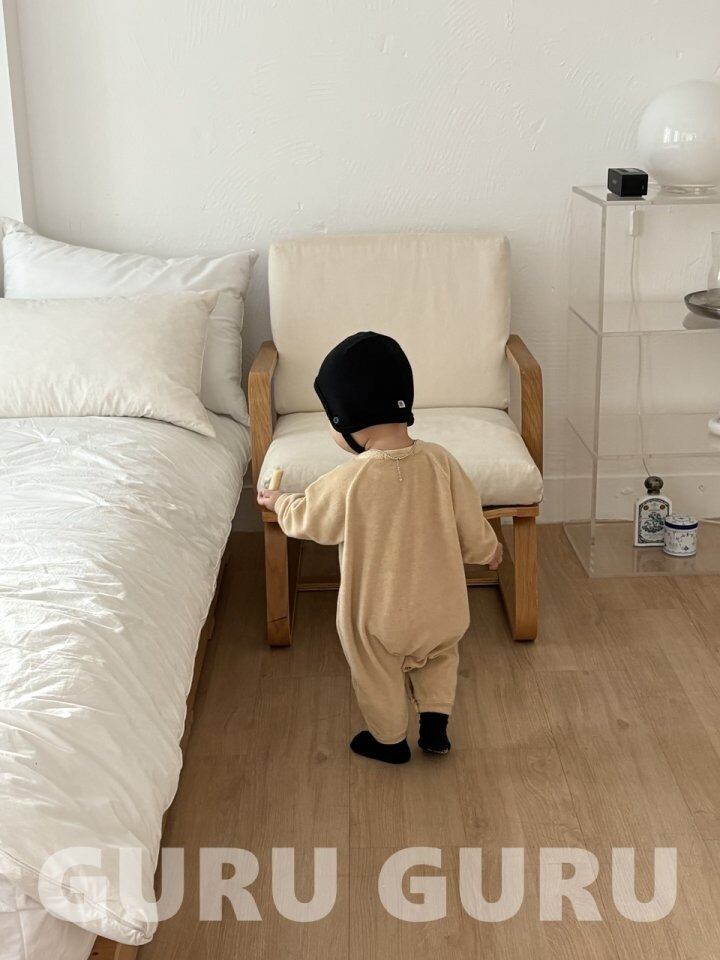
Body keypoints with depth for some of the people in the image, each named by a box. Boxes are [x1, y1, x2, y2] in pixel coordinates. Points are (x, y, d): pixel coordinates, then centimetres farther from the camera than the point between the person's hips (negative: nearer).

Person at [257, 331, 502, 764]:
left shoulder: (350, 480, -27)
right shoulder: (440, 460, -16)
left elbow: (305, 517, -8)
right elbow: (471, 522, -3)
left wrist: (277, 500, 14)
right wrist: (487, 550, 18)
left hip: (378, 614, -3)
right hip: (440, 607, 4)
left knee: (379, 678, 23)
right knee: (440, 657, 33)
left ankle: (390, 740, 41)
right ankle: (436, 725, 35)